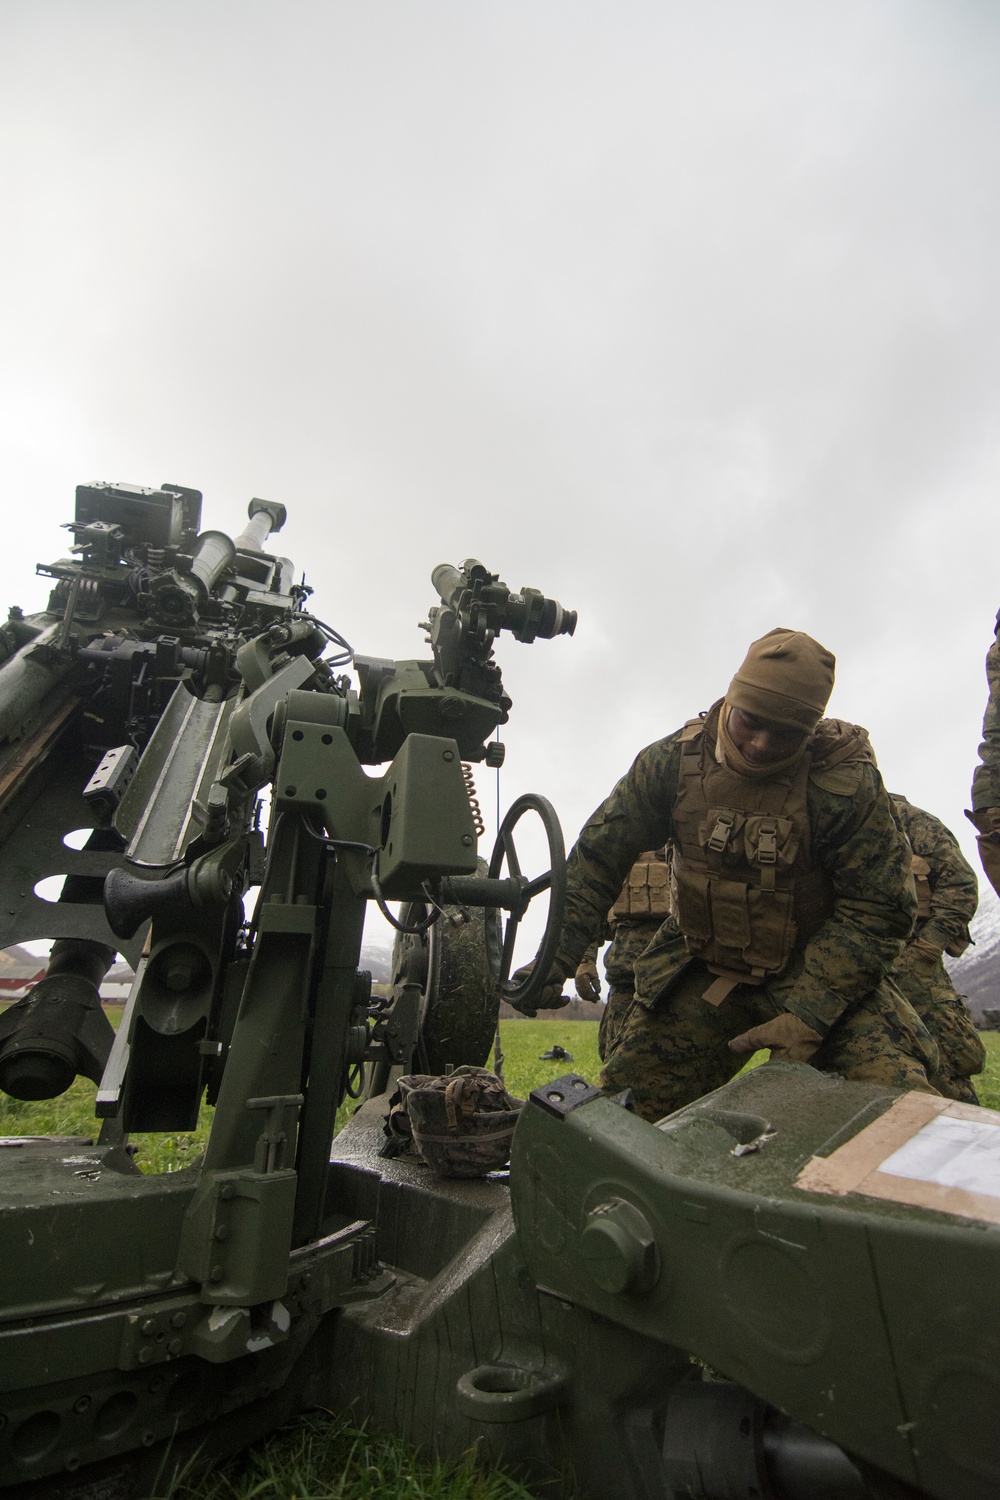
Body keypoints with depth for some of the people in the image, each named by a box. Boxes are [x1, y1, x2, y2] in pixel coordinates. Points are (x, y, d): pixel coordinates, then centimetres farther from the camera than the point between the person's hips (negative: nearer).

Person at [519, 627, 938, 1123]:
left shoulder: (846, 779, -19)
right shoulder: (672, 760, -12)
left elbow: (878, 908, -14)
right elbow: (597, 856, -5)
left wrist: (808, 1016, -20)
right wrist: (556, 956, -10)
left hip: (817, 970, -2)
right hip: (702, 970, 2)